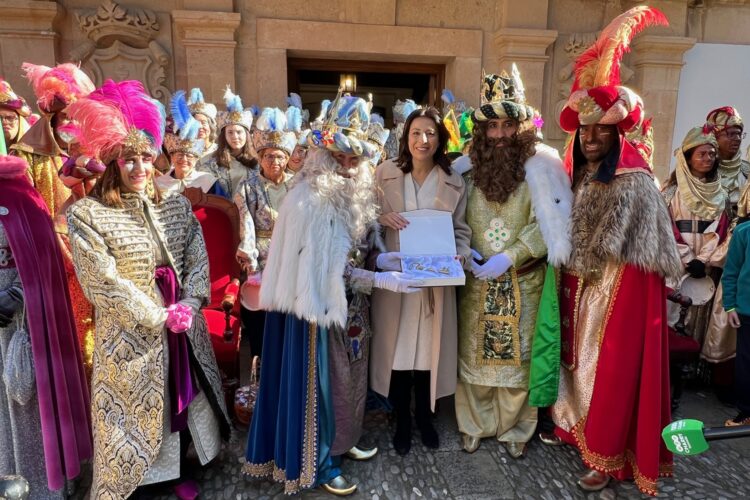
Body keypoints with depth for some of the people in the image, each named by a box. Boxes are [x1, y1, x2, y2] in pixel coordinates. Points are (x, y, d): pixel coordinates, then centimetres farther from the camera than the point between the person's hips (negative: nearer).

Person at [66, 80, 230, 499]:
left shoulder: (176, 204, 4)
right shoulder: (86, 214, -10)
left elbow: (198, 259, 0)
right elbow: (104, 283, -15)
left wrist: (188, 306, -14)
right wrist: (160, 317, -15)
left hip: (184, 329, 5)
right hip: (130, 337, -4)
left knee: (183, 403, 17)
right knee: (132, 416, 9)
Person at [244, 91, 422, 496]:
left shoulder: (352, 193, 4)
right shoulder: (310, 200, -22)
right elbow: (324, 269, -23)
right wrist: (381, 280, -25)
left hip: (351, 303, 8)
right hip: (322, 304, -8)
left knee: (349, 376, 21)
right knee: (323, 381, 7)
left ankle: (342, 440, 42)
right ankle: (319, 464, 27)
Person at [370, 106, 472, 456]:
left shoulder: (453, 182, 3)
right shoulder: (386, 173, -1)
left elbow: (461, 230, 6)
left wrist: (461, 255, -13)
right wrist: (382, 218, -17)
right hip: (394, 275, -1)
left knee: (429, 347, 9)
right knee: (396, 347, 5)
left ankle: (424, 417, 32)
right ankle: (401, 421, 26)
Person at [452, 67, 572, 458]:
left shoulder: (541, 166, -8)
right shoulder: (467, 167, 2)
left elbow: (547, 224, -12)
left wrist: (509, 258, -19)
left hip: (523, 282, -2)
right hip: (476, 281, 3)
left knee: (518, 355, 8)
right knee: (474, 353, 11)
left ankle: (514, 428, 28)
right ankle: (474, 423, 30)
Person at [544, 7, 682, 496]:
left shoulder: (634, 183, -18)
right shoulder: (584, 174, 6)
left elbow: (601, 249, -19)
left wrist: (569, 260, -7)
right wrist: (571, 276, 2)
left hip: (622, 288, -7)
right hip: (583, 285, 7)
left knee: (612, 367, 3)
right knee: (581, 357, 17)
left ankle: (609, 455, 18)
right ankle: (576, 425, 36)